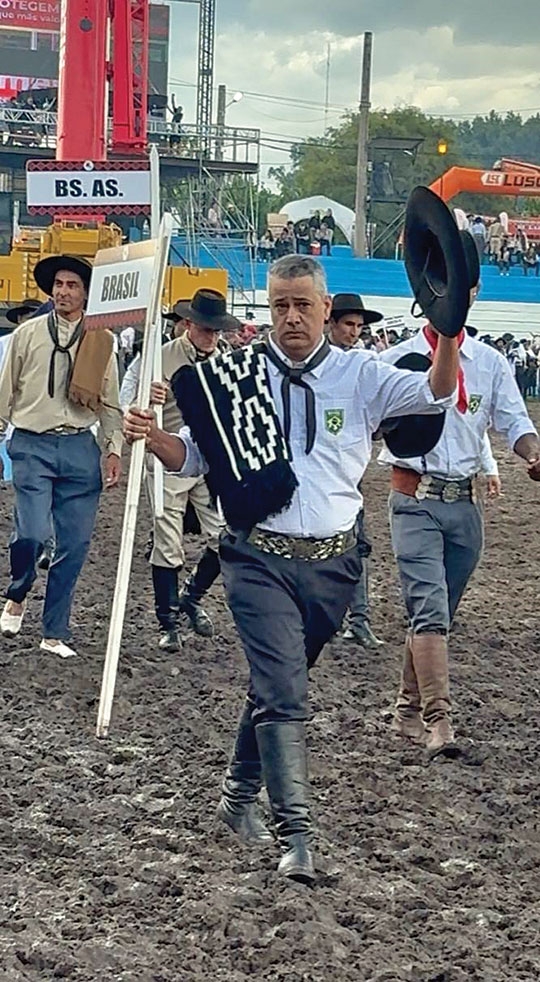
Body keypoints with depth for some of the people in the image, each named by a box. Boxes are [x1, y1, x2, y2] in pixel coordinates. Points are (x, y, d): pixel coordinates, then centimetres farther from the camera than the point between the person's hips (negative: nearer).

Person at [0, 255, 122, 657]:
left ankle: (55, 633, 15)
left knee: (75, 544, 3)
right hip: (33, 446, -2)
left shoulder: (101, 341, 7)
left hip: (80, 447, 2)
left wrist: (115, 450, 3)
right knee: (32, 533, -17)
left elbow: (110, 402, 11)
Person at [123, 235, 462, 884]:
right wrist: (152, 436, -15)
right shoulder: (237, 376, 3)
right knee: (283, 692, -13)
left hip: (333, 562, 2)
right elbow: (192, 456, 7)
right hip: (261, 557, -2)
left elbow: (436, 395, -8)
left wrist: (448, 333, -26)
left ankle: (239, 795, 37)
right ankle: (296, 835, -14)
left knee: (275, 683, 18)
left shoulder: (359, 375, 4)